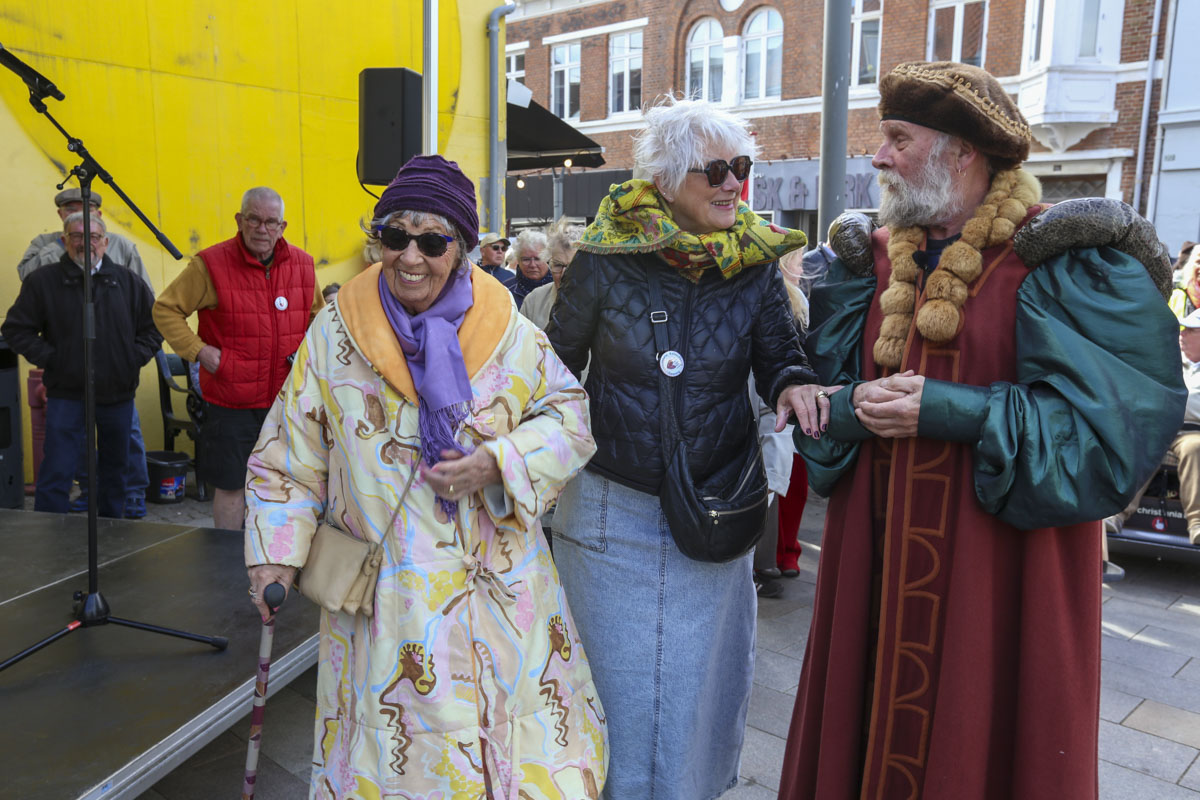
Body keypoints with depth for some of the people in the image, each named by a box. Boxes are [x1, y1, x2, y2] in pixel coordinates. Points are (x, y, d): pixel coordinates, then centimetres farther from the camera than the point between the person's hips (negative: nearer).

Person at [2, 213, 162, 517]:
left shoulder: (128, 282, 5)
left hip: (118, 394, 3)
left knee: (114, 467, 16)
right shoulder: (43, 281, -2)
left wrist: (136, 358, -2)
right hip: (66, 394, -3)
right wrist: (48, 359, -8)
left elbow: (154, 326, 11)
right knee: (56, 473, -6)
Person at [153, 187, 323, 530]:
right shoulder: (210, 264, -7)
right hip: (231, 401, -4)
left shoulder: (302, 264, 5)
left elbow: (317, 315, 22)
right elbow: (166, 309, 0)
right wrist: (199, 350, -10)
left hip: (288, 398, 4)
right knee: (231, 485, 3)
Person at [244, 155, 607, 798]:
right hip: (384, 593, 0)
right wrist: (275, 552, -2)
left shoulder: (506, 328, -3)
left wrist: (498, 463, -15)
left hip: (499, 587, 1)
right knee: (394, 744, 8)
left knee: (520, 729, 9)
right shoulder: (335, 332, -2)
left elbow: (568, 415, 1)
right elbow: (290, 452, 5)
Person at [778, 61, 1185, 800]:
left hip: (1000, 575, -4)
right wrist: (856, 405, -14)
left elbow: (1113, 418, -15)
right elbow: (822, 386, 9)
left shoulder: (1066, 262, -9)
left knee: (980, 740, 8)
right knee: (872, 728, 14)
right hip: (877, 566, 5)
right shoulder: (875, 260, 8)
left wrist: (954, 412, -22)